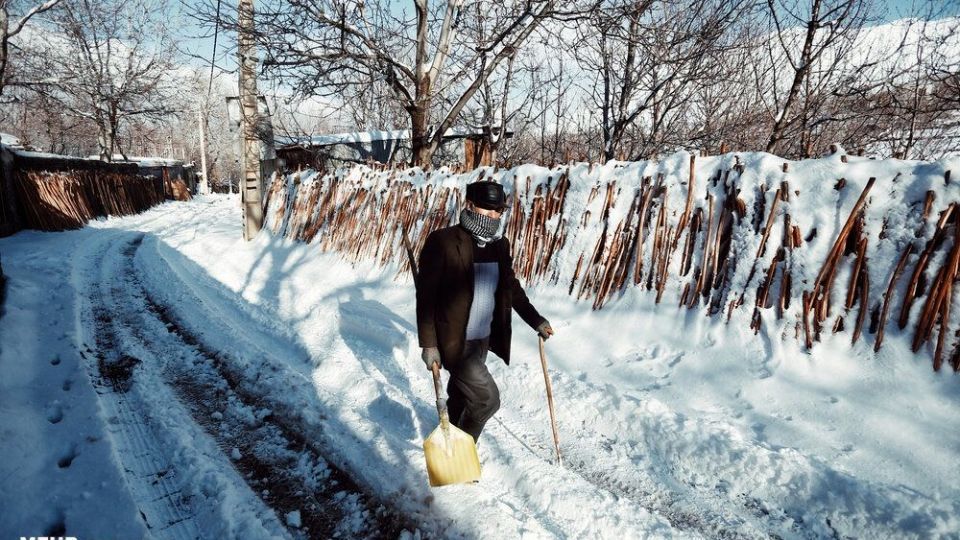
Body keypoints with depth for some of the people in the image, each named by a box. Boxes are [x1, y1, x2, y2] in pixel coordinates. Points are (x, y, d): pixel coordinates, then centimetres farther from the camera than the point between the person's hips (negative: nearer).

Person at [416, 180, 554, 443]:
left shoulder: (500, 245, 4)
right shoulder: (443, 241, -16)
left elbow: (511, 287, 16)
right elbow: (426, 294, -15)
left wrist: (536, 320, 12)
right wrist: (429, 344, -17)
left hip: (483, 339, 6)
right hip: (454, 341, -6)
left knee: (461, 395, 22)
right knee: (487, 398, -7)